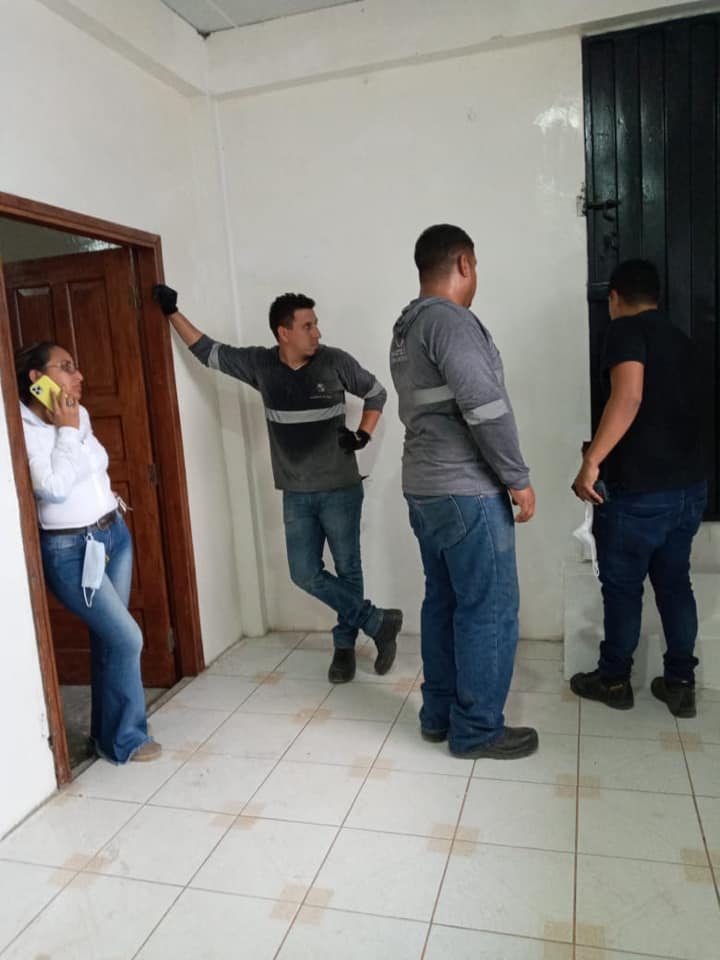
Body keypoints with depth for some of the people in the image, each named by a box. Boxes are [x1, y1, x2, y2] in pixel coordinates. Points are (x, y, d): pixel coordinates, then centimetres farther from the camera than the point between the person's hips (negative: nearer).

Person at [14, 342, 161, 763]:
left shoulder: (79, 414, 5)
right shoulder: (24, 428, -16)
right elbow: (54, 488, -26)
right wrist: (66, 430, -19)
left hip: (115, 534, 7)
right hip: (70, 550, -7)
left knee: (108, 637, 13)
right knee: (127, 637, -9)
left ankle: (107, 733, 29)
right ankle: (125, 739, 11)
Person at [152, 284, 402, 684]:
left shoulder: (336, 361, -7)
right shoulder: (260, 364, -1)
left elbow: (376, 393, 7)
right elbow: (209, 352, 10)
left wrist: (364, 434, -5)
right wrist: (173, 312, 11)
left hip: (341, 490, -3)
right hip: (296, 494, 3)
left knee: (348, 571, 6)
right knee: (306, 574, 2)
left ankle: (344, 644, 23)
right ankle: (379, 622, 14)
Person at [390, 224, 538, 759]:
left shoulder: (405, 328, 15)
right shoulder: (449, 319, -15)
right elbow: (485, 406, -23)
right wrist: (518, 478, -13)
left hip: (423, 486, 10)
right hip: (466, 491, -10)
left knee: (444, 601, 16)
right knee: (489, 610, 1)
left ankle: (439, 714, 26)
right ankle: (477, 730, 13)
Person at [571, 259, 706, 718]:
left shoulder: (627, 330, -8)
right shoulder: (680, 339, 16)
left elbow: (628, 396, -27)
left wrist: (592, 461, -27)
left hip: (638, 489, -7)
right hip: (690, 484, 8)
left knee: (622, 586, 7)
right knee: (675, 582, 16)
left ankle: (614, 680, 22)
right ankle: (681, 683, 23)